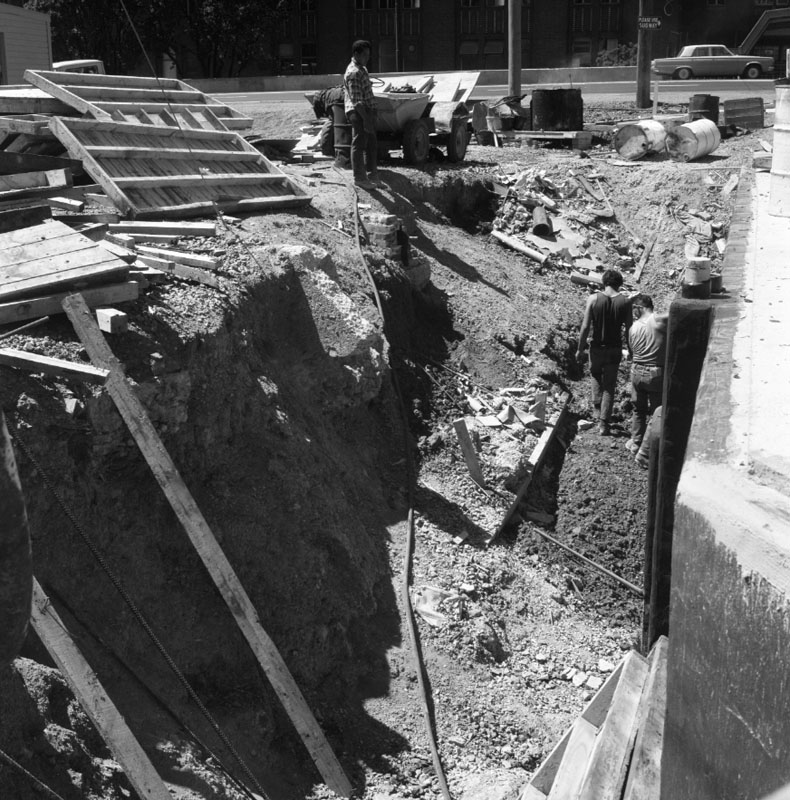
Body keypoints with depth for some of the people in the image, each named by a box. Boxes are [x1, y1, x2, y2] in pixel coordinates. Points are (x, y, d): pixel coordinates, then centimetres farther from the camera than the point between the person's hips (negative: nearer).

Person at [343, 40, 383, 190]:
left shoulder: (362, 69, 15)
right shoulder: (353, 73, -18)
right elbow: (356, 100, -23)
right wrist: (365, 118, -24)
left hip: (367, 111, 10)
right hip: (358, 112, -10)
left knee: (371, 145, 15)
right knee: (359, 145, -2)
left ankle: (372, 174, 24)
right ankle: (359, 178, 5)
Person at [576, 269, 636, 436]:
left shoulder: (593, 299, -10)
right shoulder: (625, 301, -8)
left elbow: (585, 327, -8)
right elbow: (628, 328, -4)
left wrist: (580, 349, 0)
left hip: (597, 347, 0)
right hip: (615, 349, 0)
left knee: (596, 376, 28)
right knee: (609, 386, 10)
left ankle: (598, 408, 20)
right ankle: (603, 424, 8)